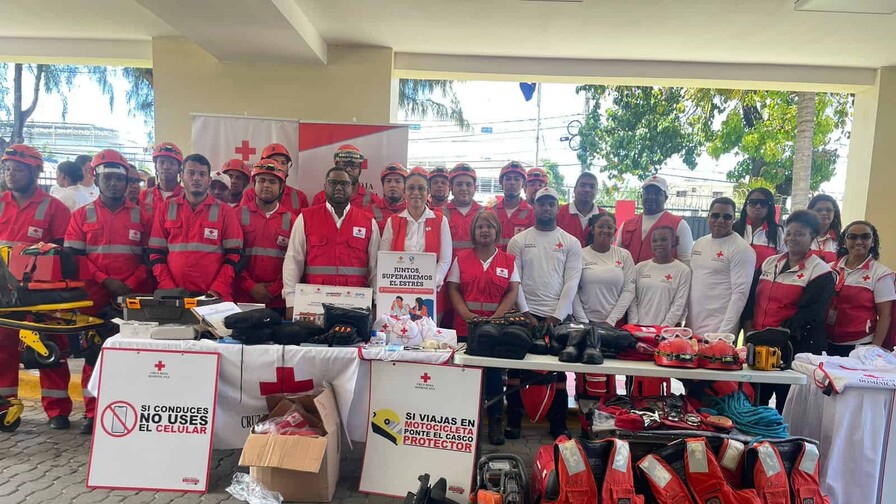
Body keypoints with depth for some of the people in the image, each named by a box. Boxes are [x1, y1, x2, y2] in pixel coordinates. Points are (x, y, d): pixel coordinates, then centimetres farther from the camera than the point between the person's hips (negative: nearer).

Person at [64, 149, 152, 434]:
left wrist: (130, 284, -8)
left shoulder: (141, 216, 10)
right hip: (95, 297, 1)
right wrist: (106, 281, -9)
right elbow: (73, 257, 3)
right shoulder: (82, 215, 10)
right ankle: (92, 413, 16)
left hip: (134, 298, 0)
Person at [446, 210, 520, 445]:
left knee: (495, 372, 6)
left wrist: (496, 317, -14)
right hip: (466, 326, 0)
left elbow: (513, 292, 0)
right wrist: (468, 315, -14)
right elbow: (452, 289, 1)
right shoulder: (461, 258, 7)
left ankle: (495, 420, 19)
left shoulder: (508, 261, 6)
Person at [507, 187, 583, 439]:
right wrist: (525, 313, -9)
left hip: (558, 317, 0)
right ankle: (513, 421, 17)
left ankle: (558, 424, 19)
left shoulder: (571, 243, 5)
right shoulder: (518, 241, 4)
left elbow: (571, 283, -2)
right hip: (525, 315, 0)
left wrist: (556, 316, -9)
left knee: (559, 371, 7)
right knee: (516, 368, 4)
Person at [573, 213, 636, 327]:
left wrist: (611, 320, -9)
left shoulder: (624, 255, 3)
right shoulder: (580, 255, -1)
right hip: (587, 321, -1)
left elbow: (629, 290, -2)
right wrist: (583, 321, -11)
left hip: (615, 323, 1)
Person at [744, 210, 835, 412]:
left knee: (785, 403, 4)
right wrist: (749, 332, 0)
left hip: (794, 348, -5)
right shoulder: (769, 263, 12)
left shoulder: (820, 272, -4)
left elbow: (808, 314, -12)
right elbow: (751, 299, 11)